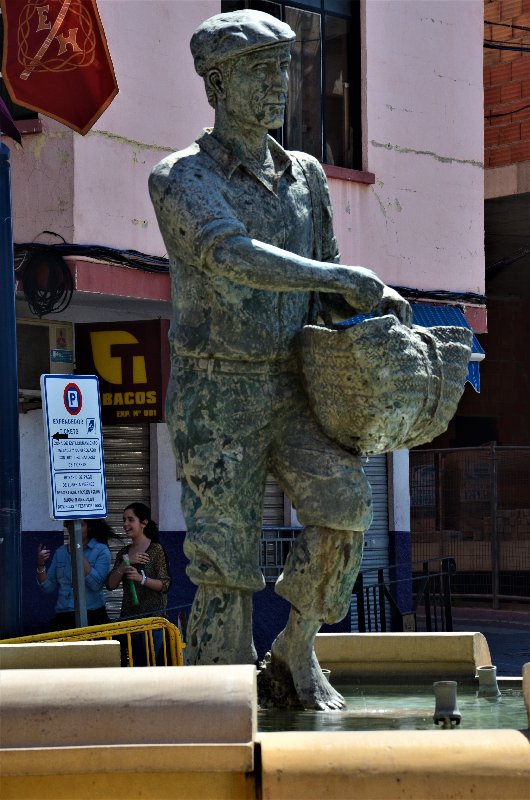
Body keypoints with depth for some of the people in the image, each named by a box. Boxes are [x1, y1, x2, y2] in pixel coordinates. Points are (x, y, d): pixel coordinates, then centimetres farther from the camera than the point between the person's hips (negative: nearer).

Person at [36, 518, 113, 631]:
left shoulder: (101, 551, 1)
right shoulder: (60, 552, 14)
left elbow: (96, 584, -14)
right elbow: (48, 587, 11)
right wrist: (41, 566, -6)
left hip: (92, 617, -3)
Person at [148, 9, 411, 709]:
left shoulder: (305, 177, 11)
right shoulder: (180, 178, -7)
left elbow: (327, 294, 19)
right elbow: (231, 257, -27)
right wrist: (349, 279, -28)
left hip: (291, 392, 4)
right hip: (215, 396, -4)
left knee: (343, 505, -17)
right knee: (225, 563, -4)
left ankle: (296, 651, 4)